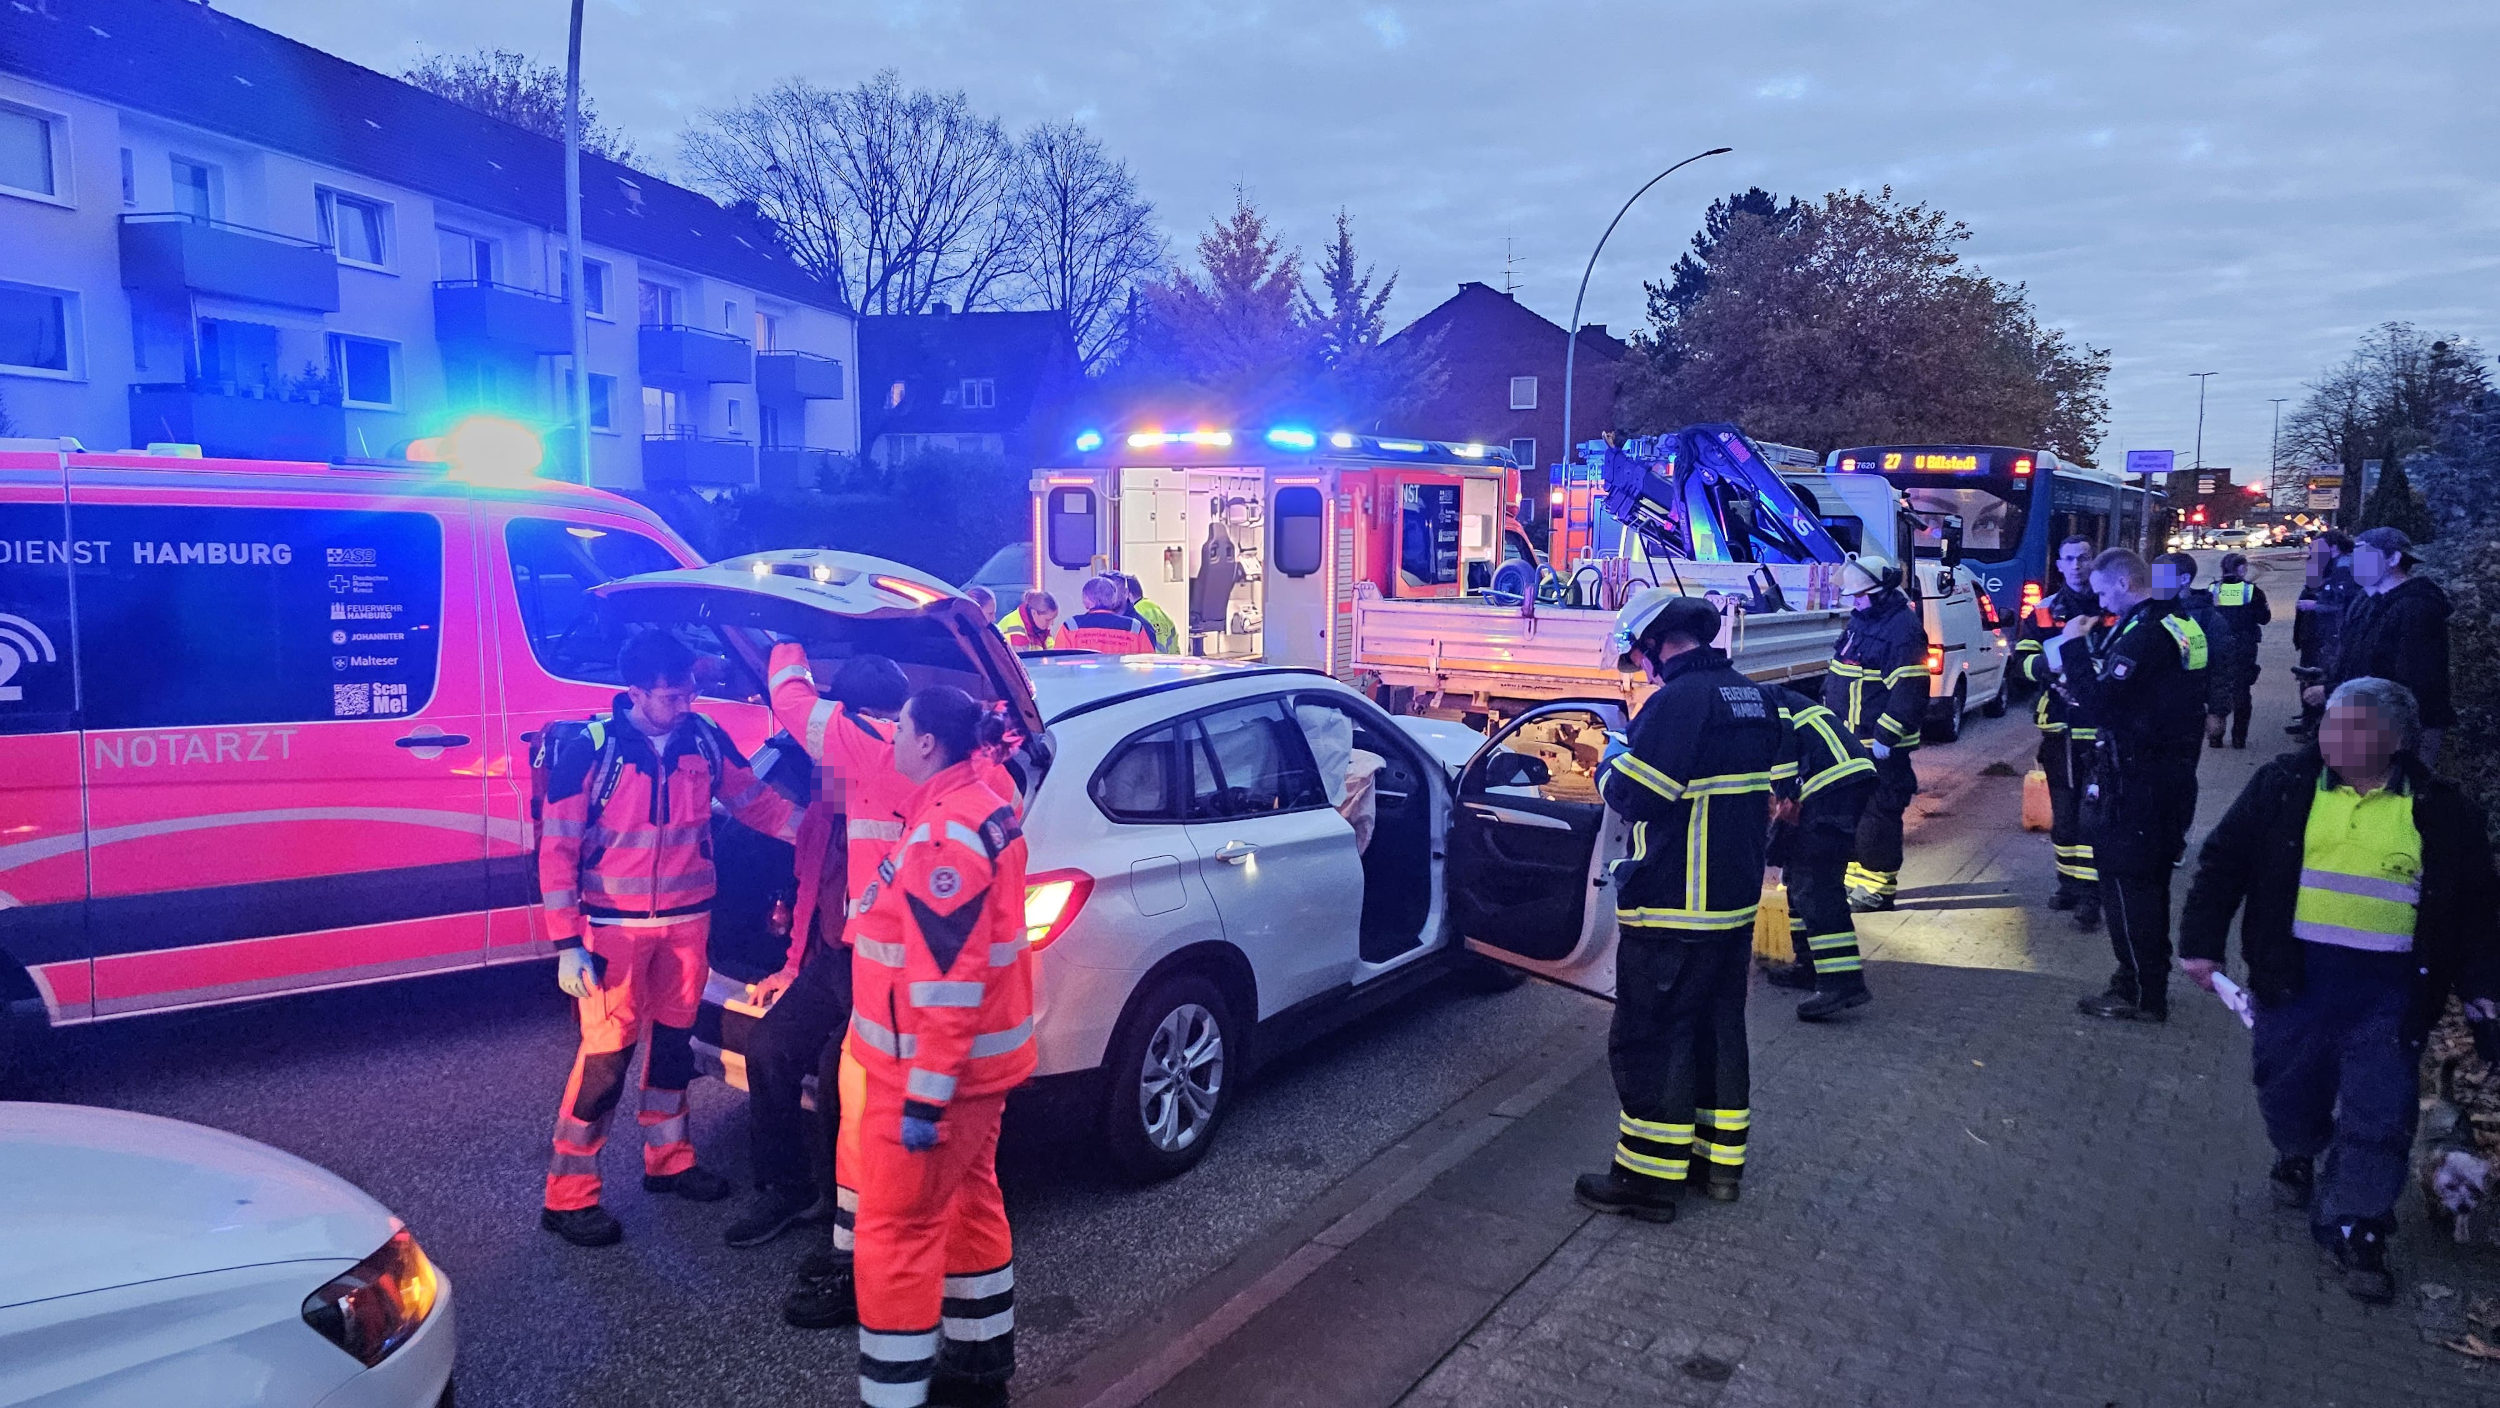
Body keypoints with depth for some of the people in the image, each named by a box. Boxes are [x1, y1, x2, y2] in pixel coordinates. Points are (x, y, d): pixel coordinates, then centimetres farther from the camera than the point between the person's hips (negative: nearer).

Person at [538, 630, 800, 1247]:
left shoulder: (705, 739, -4)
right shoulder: (588, 749, -15)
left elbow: (757, 802, 6)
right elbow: (557, 850, -12)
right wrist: (567, 944, -15)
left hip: (688, 922, 5)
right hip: (615, 928, -4)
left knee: (674, 1041, 18)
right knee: (605, 1055, -2)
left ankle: (668, 1160, 36)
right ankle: (568, 1195, 12)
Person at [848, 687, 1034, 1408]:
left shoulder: (946, 833, -24)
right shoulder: (983, 796, 4)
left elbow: (949, 977, -27)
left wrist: (925, 1095, -24)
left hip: (932, 1068, -10)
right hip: (979, 1056, 10)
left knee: (896, 1228, 0)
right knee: (969, 1199, 21)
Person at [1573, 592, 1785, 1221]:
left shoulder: (1678, 699, -19)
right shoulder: (1754, 698, 10)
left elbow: (1632, 796, -21)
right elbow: (1770, 795, 17)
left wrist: (1611, 763, 0)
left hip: (1674, 910, -9)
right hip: (1737, 901, 9)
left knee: (1650, 1037, 0)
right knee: (1718, 1025, 18)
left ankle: (1648, 1179, 6)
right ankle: (1721, 1157, 28)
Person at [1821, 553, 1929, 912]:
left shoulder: (1903, 630, -17)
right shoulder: (1859, 621, 14)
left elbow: (1908, 693, -22)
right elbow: (1837, 679, 23)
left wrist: (1884, 738, -22)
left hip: (1879, 746, -10)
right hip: (1849, 741, 10)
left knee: (1877, 813, -5)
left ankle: (1878, 886, 3)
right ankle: (1853, 873, 28)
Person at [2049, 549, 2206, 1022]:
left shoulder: (2144, 634, -21)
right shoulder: (2181, 625, 12)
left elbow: (2099, 704, -25)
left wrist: (2073, 647, -16)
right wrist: (2078, 677, 8)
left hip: (2135, 784, -10)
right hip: (2172, 774, 10)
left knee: (2126, 884, 0)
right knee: (2149, 883, 19)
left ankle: (2139, 994, 7)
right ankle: (2151, 984, 31)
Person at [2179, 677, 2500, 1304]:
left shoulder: (2442, 812, 0)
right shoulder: (2284, 786, -1)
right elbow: (2222, 863, 2)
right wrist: (2201, 942, -3)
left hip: (2389, 990, -1)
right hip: (2295, 976, 1)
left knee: (2379, 1116, 0)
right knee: (2287, 1090, 12)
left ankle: (2356, 1228, 13)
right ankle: (2297, 1156, 43)